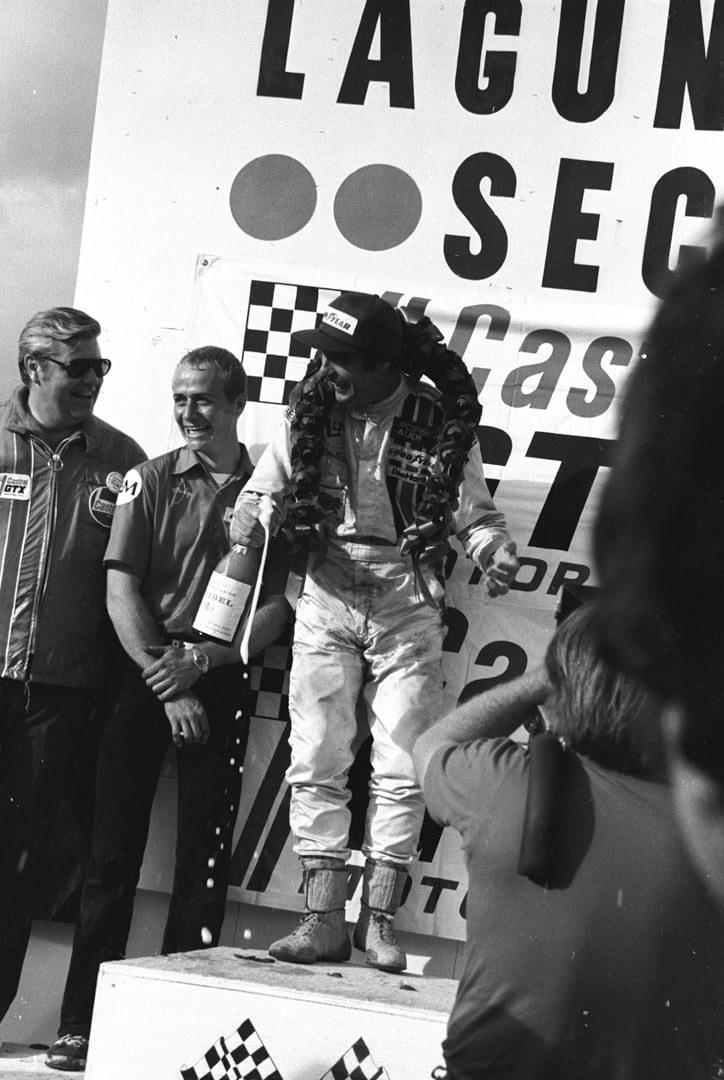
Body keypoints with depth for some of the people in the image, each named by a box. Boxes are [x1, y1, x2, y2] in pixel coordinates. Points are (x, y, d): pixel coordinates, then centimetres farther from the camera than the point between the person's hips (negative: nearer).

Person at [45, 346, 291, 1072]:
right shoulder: (149, 481, 5)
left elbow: (277, 606, 1)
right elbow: (122, 589, -2)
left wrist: (200, 661, -12)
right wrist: (164, 681, -12)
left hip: (221, 682, 0)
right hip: (142, 674, 0)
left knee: (205, 858, 1)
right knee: (114, 848, -2)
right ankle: (81, 1024, 1)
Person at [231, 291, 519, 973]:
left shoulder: (445, 425, -5)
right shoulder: (309, 413, 1)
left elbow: (475, 516, 3)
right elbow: (259, 492, 10)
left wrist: (496, 553, -17)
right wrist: (251, 519, -12)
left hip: (406, 606, -2)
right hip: (327, 601, 2)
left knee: (401, 769, -1)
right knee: (316, 762, -2)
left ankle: (379, 917, 6)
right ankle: (323, 919, 1)